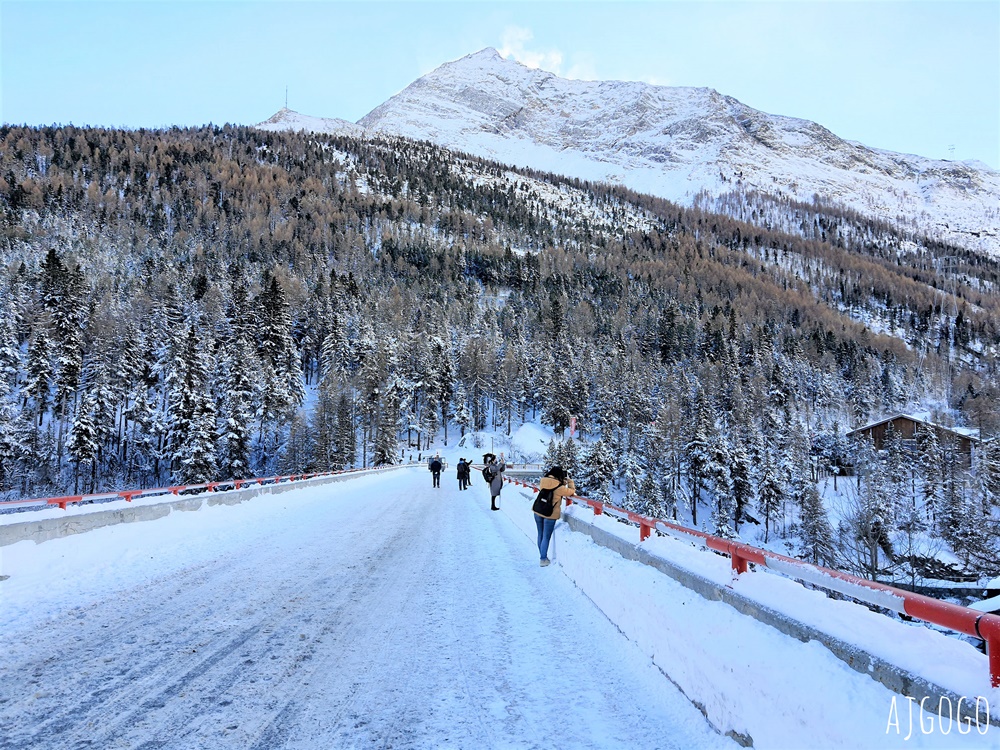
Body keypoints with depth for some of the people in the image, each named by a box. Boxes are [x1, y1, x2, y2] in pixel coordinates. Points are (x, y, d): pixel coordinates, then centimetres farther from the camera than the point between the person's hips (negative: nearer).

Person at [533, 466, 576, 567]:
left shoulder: (543, 481, -2)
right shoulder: (559, 487, -17)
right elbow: (571, 492, -4)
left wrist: (564, 482, 9)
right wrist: (570, 481, 12)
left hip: (538, 512, 5)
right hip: (550, 514, -5)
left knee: (540, 535, 18)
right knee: (546, 537, 7)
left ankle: (542, 556, 30)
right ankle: (543, 559, 12)